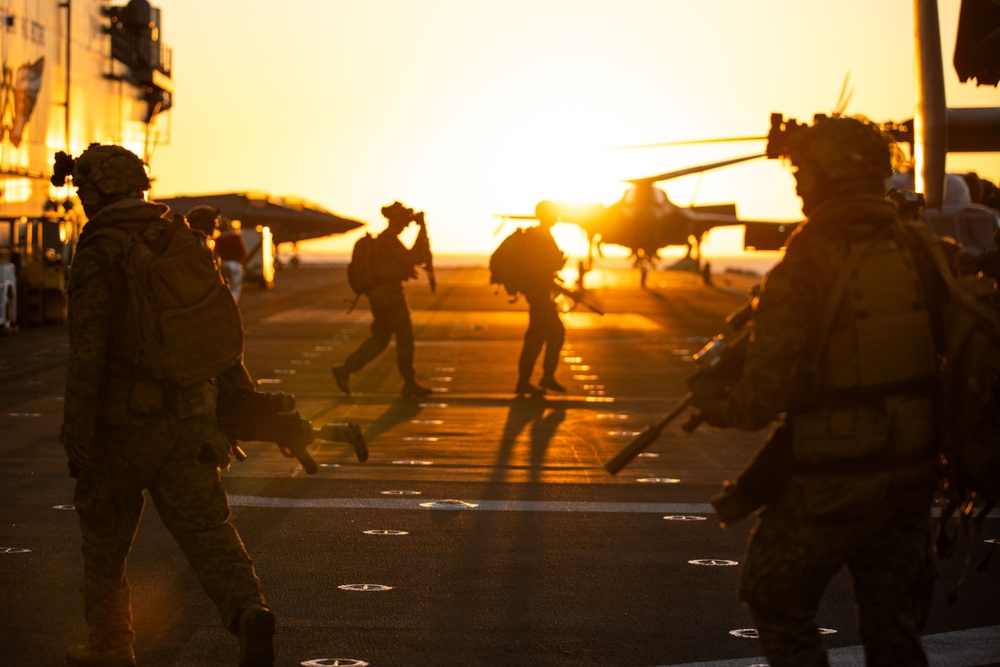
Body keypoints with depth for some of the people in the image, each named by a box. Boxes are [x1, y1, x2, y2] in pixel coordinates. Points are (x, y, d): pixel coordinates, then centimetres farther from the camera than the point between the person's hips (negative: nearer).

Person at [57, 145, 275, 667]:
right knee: (207, 531, 0)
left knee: (105, 532, 17)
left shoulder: (96, 258, -12)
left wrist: (77, 439, -16)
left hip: (120, 419, -4)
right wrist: (238, 392, 25)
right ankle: (249, 613, -26)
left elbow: (86, 355, -18)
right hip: (186, 420, 4)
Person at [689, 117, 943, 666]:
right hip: (910, 474, 6)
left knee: (776, 602, 16)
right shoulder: (917, 254, 0)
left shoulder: (802, 270, -17)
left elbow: (763, 397, -19)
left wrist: (711, 400, 1)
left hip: (830, 484, -5)